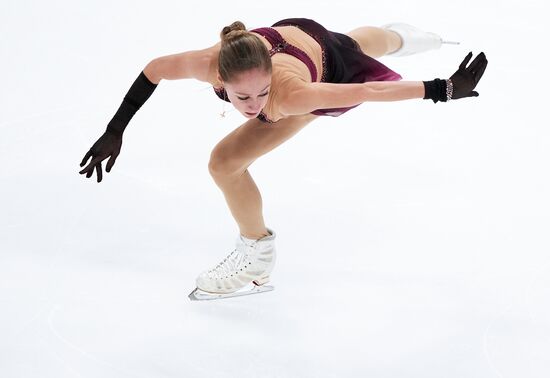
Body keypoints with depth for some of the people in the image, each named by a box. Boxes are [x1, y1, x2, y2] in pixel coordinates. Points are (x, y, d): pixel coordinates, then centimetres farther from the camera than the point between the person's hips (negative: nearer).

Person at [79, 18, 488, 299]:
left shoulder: (288, 94, -54)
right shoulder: (210, 63, -44)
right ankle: (402, 36, 74)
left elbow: (368, 91, -48)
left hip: (330, 66, -5)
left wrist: (443, 90, -43)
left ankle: (257, 254, 18)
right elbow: (154, 69, -24)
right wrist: (115, 131, -23)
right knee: (363, 43, 34)